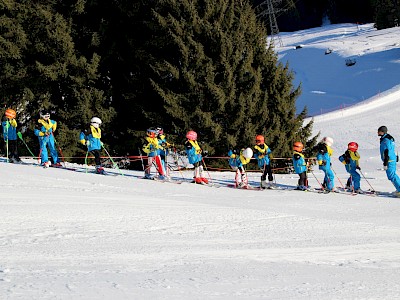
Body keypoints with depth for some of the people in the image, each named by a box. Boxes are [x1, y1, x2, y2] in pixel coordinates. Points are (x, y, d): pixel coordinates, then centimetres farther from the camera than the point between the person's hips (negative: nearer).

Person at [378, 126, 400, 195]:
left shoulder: (386, 140, -19)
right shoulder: (390, 138, 14)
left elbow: (387, 153, -22)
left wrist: (385, 164, -22)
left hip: (389, 161, -10)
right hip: (393, 159, 10)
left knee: (391, 176, -9)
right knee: (393, 174, 18)